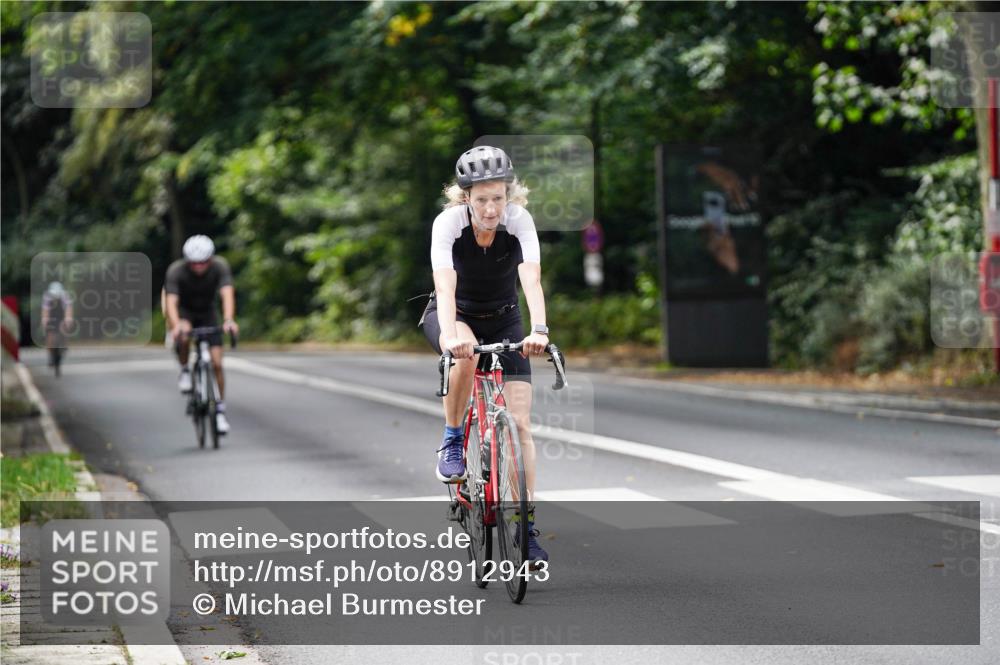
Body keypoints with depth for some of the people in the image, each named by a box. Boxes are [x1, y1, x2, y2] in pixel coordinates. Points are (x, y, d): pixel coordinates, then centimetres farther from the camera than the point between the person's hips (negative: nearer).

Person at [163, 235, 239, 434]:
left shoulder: (220, 266, -26)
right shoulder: (176, 271, -30)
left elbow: (227, 294, -39)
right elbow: (171, 301, -40)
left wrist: (229, 320, -58)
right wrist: (176, 326, -59)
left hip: (208, 313, 2)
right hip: (184, 312, -2)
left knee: (217, 363, -8)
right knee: (183, 335, -37)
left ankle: (220, 411, 4)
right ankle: (184, 371, -10)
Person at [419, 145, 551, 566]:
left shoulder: (519, 220, -23)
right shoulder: (448, 223, -26)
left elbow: (532, 279, -35)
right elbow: (445, 285, -38)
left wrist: (539, 330, -52)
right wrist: (449, 334, -55)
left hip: (504, 321, 1)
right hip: (453, 315, -1)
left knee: (520, 424, -10)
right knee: (466, 354, -39)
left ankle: (527, 528, -5)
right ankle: (452, 441, -16)